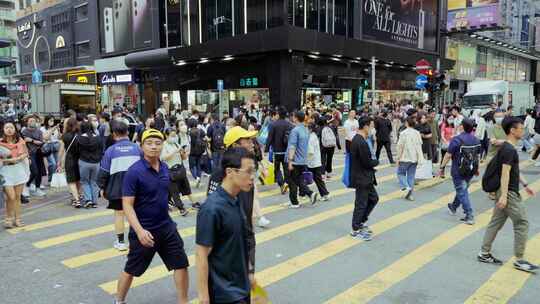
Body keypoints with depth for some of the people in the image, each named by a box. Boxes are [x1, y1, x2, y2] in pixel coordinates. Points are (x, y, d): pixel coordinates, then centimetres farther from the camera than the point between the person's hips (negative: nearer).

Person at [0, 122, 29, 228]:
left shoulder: (20, 141, 3)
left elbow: (26, 153, 9)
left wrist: (19, 158, -8)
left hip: (19, 170, 3)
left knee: (18, 196, 8)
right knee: (11, 197, -9)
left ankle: (17, 219, 18)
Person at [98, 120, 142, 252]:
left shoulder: (111, 150, -7)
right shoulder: (136, 148, -2)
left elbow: (104, 171, -4)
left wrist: (102, 187, 8)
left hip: (117, 187, -1)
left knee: (119, 213, 9)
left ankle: (120, 242, 15)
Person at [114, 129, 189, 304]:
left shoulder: (164, 168, 2)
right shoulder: (134, 171, -18)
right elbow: (127, 205, -20)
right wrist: (139, 230, -29)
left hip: (167, 227, 6)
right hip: (144, 230, -5)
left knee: (181, 264, 7)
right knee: (131, 270, 13)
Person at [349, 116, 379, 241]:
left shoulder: (356, 139, 8)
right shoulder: (361, 142, -24)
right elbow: (367, 162, -23)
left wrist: (372, 161, 1)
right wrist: (376, 161, -4)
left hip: (364, 178, 10)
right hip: (362, 179, -10)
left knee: (374, 198, 20)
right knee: (361, 204, 2)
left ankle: (362, 221, 31)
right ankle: (356, 230, 16)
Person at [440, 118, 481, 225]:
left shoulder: (456, 139, -17)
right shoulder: (476, 140, 3)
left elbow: (448, 155, -16)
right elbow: (478, 156, 13)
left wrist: (442, 167, -7)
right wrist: (477, 168, 24)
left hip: (458, 171, -6)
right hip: (471, 170, 7)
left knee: (462, 193, 0)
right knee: (462, 189, 22)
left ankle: (469, 217, -2)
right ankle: (453, 207, 43)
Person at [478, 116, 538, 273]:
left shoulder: (508, 148, 14)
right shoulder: (509, 149, -18)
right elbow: (505, 173, -23)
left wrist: (525, 184, 25)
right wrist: (503, 196, -26)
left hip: (506, 192, 10)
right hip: (509, 193, -10)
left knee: (496, 222, 12)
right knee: (522, 223, -2)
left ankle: (484, 253, 18)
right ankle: (519, 260, 6)